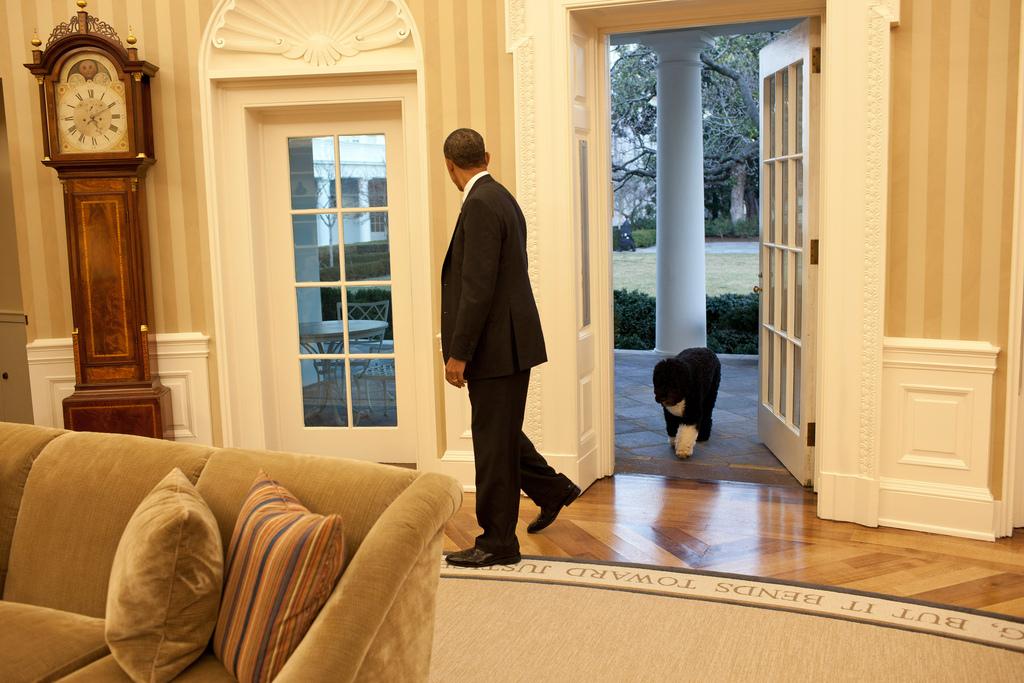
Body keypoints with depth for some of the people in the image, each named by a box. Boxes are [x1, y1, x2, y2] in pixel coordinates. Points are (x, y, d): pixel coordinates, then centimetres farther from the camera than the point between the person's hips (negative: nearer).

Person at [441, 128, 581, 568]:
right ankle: (552, 488, 35)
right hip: (507, 342, 10)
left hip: (498, 345, -10)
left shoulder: (481, 205, -17)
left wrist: (458, 353, -19)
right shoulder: (501, 198, 13)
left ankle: (497, 542, 13)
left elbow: (478, 286, -23)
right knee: (499, 433, 22)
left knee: (494, 441, 1)